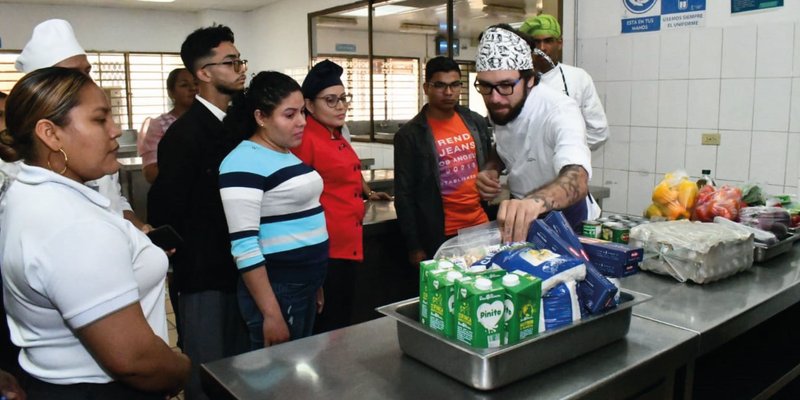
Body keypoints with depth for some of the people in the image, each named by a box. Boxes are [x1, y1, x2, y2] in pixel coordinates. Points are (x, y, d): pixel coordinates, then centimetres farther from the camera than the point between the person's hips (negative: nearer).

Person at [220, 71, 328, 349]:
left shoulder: (288, 155, 11)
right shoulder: (244, 164, -16)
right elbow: (244, 246, -21)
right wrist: (270, 313, -21)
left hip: (305, 285, 8)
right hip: (277, 290, -8)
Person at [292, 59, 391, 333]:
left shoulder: (337, 137, 13)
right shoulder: (305, 139, -14)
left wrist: (368, 192, 32)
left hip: (349, 246, 9)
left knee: (344, 322, 17)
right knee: (326, 329, 1)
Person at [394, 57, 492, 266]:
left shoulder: (476, 122, 6)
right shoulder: (409, 134, -8)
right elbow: (405, 195, -7)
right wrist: (414, 246, -8)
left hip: (480, 226, 5)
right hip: (440, 236, -4)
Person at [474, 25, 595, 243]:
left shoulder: (559, 110, -29)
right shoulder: (499, 107, -8)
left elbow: (577, 179, -47)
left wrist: (535, 201, -67)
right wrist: (492, 169, -9)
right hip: (518, 216, 4)